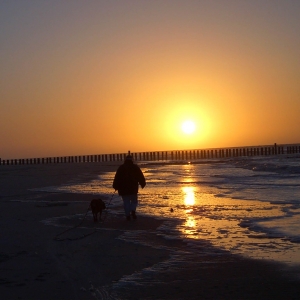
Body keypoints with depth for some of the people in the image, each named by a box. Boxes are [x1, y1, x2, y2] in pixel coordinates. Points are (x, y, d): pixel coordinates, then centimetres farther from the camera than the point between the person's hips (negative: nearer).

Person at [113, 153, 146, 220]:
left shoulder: (121, 168, 2)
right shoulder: (135, 167, 2)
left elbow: (117, 178, -1)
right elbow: (141, 177, 3)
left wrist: (116, 186, 5)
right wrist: (143, 184, 16)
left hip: (123, 188, 0)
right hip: (133, 188, 0)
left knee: (126, 202, 6)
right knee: (134, 201, 11)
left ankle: (128, 215, 0)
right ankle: (133, 210, -14)